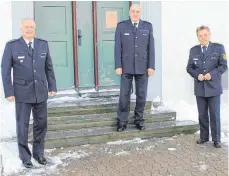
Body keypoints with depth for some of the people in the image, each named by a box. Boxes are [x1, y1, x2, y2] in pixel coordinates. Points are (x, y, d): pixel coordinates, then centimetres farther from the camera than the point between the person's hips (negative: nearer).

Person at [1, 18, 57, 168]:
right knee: (23, 125, 4)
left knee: (41, 123, 9)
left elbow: (49, 67, 6)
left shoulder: (43, 44, 2)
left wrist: (52, 86, 4)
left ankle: (38, 152, 27)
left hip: (40, 91, 3)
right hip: (22, 92, -3)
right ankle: (25, 156, 21)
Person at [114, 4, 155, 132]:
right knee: (124, 95, 2)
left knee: (142, 95, 7)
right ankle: (122, 120, 12)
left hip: (143, 67, 1)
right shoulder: (121, 26, 3)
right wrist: (118, 66, -7)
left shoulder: (148, 26, 6)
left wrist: (151, 66, -4)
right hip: (126, 67, -1)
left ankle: (139, 119, 20)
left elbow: (151, 47, 3)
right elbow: (117, 48, 0)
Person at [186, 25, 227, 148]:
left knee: (215, 114, 3)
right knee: (202, 114, 10)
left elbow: (223, 66, -5)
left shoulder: (218, 48, -1)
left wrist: (211, 74, -19)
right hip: (199, 88, 3)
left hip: (214, 87, -2)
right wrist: (197, 75, -11)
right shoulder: (193, 50, 8)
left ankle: (216, 139, 13)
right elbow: (189, 67, 8)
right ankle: (204, 137, 22)